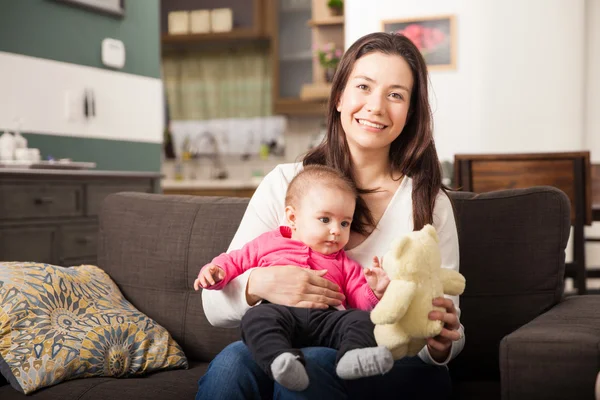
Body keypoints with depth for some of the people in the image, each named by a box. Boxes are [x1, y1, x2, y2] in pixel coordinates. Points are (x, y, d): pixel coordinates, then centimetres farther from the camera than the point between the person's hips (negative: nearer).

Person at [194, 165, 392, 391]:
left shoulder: (344, 263, 29)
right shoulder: (268, 243, 26)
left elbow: (360, 301, 24)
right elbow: (235, 261, 30)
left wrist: (374, 292, 1)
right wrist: (217, 271, 7)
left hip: (326, 318, 2)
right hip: (280, 311, -2)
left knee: (361, 318, -24)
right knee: (256, 317, -34)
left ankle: (352, 356, -52)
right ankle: (281, 359, -60)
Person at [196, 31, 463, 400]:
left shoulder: (428, 202, 1)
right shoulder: (284, 184, 2)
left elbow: (449, 339, 4)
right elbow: (216, 305, 1)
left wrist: (441, 342, -21)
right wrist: (258, 284, -22)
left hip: (399, 369, -1)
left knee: (309, 366, -33)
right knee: (232, 362, -32)